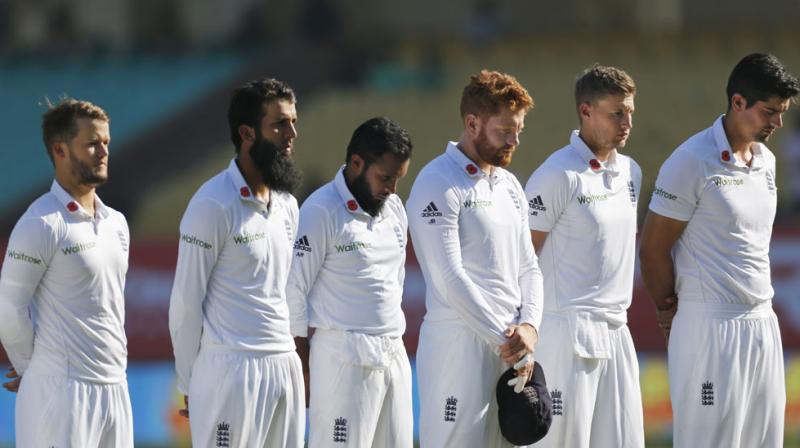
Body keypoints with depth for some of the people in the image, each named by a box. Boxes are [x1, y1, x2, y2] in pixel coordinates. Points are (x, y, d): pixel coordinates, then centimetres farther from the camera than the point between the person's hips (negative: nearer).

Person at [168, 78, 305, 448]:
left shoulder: (286, 204, 14)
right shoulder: (214, 205, -10)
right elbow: (185, 302, -7)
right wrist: (190, 385, -3)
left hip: (285, 365, 7)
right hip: (231, 369, -7)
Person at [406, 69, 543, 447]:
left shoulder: (509, 186, 18)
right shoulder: (438, 184, -9)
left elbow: (528, 267, 18)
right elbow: (450, 278, -15)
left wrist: (529, 326, -2)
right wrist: (504, 339, -15)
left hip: (510, 347, 8)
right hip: (460, 343, -8)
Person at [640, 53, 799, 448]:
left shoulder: (766, 161, 12)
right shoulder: (692, 162, -12)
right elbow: (653, 248, -9)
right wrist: (670, 310, 3)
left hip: (762, 323, 7)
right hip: (710, 327, -7)